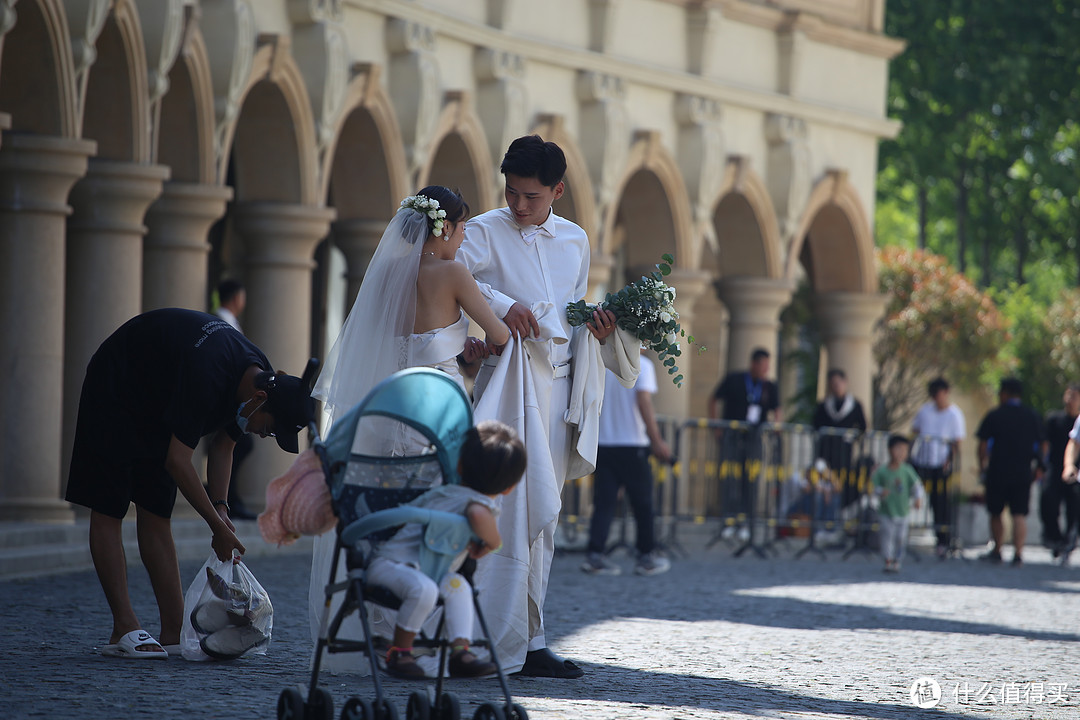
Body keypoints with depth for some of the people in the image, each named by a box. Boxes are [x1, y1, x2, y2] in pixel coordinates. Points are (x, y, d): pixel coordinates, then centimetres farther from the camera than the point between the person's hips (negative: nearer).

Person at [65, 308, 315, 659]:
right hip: (113, 390, -8)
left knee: (155, 514, 3)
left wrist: (221, 508, -8)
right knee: (108, 510, -10)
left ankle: (175, 633, -2)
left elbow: (223, 443, 4)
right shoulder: (205, 377, -38)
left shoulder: (261, 377, -11)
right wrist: (219, 527, -29)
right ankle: (124, 630, -14)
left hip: (155, 403, 8)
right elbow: (177, 460, -34)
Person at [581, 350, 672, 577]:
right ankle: (646, 557, 14)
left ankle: (594, 556, -7)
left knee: (603, 502, 4)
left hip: (602, 445, 5)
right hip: (632, 444, -5)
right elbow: (643, 403, -16)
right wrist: (656, 441, -15)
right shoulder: (642, 365, -7)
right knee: (642, 501, 7)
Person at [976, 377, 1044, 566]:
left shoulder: (994, 416, -5)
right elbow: (1040, 444, 10)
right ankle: (1018, 554, -8)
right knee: (1020, 515, 1)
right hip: (1023, 473, 2)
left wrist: (982, 465, 8)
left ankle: (997, 551, 19)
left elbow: (983, 444, -6)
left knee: (995, 513, 13)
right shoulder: (1032, 416, 5)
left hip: (998, 472, -2)